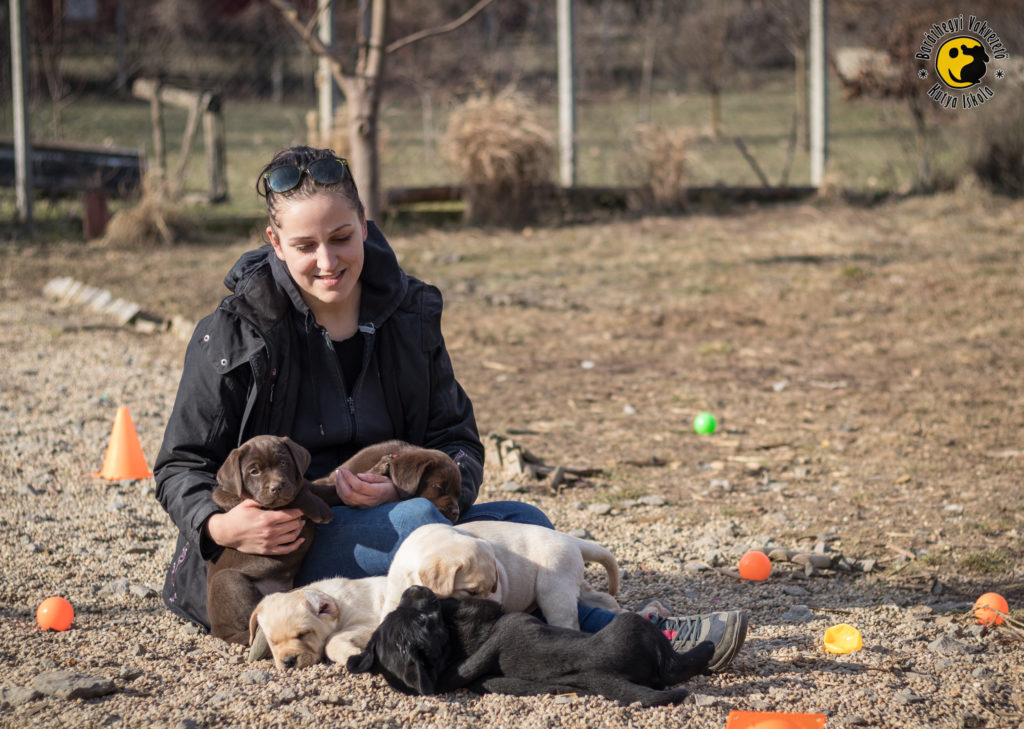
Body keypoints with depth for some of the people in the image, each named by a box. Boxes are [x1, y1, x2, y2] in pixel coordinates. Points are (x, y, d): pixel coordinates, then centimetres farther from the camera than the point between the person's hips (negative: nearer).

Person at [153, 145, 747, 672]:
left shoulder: (409, 315, 8)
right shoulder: (235, 333, -5)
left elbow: (458, 442, 5)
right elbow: (182, 466, -2)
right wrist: (220, 525, -26)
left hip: (383, 524, 5)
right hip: (275, 546, -5)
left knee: (519, 522, -22)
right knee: (415, 522, -33)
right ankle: (605, 637, -44)